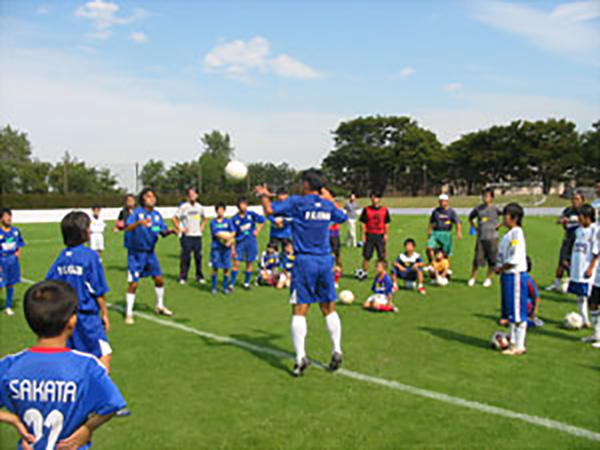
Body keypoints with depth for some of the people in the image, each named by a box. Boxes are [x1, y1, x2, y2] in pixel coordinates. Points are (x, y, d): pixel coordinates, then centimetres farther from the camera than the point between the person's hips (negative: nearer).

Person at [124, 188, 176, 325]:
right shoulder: (137, 212, -15)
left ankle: (160, 306, 32)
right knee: (134, 284, -6)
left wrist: (170, 231, -17)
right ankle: (129, 313, 9)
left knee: (159, 279, 10)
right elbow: (127, 228, -29)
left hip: (150, 252, 6)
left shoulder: (157, 215, 2)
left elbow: (163, 232, 4)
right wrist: (139, 222, -47)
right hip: (136, 253, -5)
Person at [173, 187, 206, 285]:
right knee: (185, 257, -4)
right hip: (186, 236, -4)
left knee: (198, 257, 5)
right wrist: (180, 229, -9)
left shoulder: (199, 207, 10)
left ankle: (200, 277, 16)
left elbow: (204, 219, 26)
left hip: (197, 235, 4)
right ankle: (183, 278, 7)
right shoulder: (183, 206, -5)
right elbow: (174, 218, -5)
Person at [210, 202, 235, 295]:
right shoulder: (213, 222, 1)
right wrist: (227, 237, -14)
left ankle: (225, 287, 16)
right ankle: (213, 287, 11)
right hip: (216, 247, -2)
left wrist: (229, 240, -18)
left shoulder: (228, 221, 7)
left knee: (226, 268, 3)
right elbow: (216, 233, -10)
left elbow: (233, 232, -2)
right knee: (215, 267, 0)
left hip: (226, 247, 2)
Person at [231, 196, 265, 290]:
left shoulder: (251, 214, -1)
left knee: (249, 263, 6)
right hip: (240, 242, -1)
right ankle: (232, 284, 1)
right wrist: (232, 248, -3)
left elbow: (262, 221, 14)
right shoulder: (234, 219, -4)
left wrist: (257, 231, 2)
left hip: (251, 241, 1)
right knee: (237, 263, -7)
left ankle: (246, 283, 21)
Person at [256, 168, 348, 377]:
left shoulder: (297, 202, -6)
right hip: (325, 260, 4)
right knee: (329, 309, 13)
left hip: (304, 261, -4)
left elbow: (270, 210, -12)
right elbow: (343, 217, 27)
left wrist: (263, 195, 8)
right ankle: (337, 351, 15)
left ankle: (300, 357, -6)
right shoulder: (328, 205, 8)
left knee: (299, 311, -1)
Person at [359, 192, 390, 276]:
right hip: (369, 235, -1)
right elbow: (363, 223, 1)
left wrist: (385, 234, 2)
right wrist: (363, 234, -5)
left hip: (380, 236, 1)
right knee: (366, 256, 0)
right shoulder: (366, 210, 1)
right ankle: (365, 272, 12)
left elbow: (386, 224, 8)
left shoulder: (385, 210, 4)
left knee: (382, 256, 2)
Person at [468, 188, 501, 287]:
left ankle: (489, 278, 20)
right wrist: (475, 226, 11)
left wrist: (499, 225, -3)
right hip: (481, 237, 2)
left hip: (492, 237, -2)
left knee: (491, 259, 5)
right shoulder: (478, 209, 6)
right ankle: (472, 278, 13)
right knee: (477, 258, -1)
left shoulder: (495, 209, -4)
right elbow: (471, 217, 24)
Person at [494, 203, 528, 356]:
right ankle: (513, 342, 27)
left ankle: (519, 346, 4)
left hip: (515, 275, -10)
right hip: (507, 275, 10)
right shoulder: (508, 234, 14)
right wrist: (498, 267, 4)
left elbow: (515, 259, -21)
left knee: (518, 312, -3)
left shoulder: (517, 233, -15)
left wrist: (500, 268, -10)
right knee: (510, 312, 16)